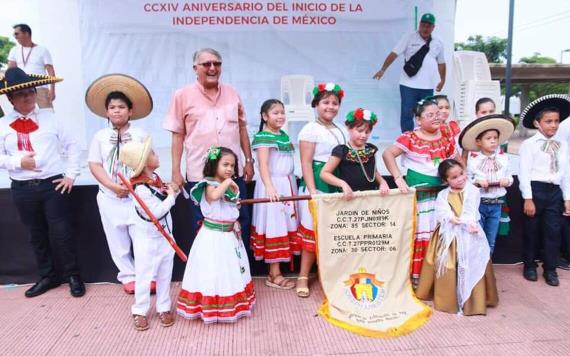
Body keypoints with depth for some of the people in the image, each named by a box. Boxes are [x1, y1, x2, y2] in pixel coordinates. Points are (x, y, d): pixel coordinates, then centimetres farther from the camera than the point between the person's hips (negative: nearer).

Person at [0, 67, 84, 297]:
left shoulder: (50, 118, 2)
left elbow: (72, 145, 5)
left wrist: (71, 174, -2)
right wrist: (19, 161, -14)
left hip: (53, 184, -2)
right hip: (22, 189, 2)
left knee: (61, 233, 0)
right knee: (37, 235, 14)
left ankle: (73, 276, 17)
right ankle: (47, 276, 30)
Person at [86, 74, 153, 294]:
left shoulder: (141, 135, -1)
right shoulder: (100, 136, 4)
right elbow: (94, 165, 0)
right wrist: (114, 186, -12)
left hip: (137, 195, -2)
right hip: (109, 197, 2)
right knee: (118, 241, 10)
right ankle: (128, 276, 24)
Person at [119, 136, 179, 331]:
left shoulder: (155, 177, 0)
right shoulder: (141, 189, -25)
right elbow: (156, 212, -29)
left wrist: (173, 190, -4)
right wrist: (171, 196, -20)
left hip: (164, 235, 8)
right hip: (147, 239, -8)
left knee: (165, 274, 16)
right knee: (144, 276, 7)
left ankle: (163, 307, 30)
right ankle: (140, 311, 24)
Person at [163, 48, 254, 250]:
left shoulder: (232, 93, 8)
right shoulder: (183, 95, -1)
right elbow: (178, 136, 0)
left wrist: (249, 160, 10)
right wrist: (176, 171, -4)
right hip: (199, 174, -3)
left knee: (240, 224, 12)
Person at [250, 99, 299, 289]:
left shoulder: (284, 134, 13)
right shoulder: (263, 137, -13)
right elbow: (263, 165, -22)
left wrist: (291, 183, 18)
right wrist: (269, 187, -34)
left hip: (288, 185, 9)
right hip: (273, 186, -9)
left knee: (285, 224, 10)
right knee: (275, 227, -4)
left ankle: (275, 271, 19)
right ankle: (275, 275, 5)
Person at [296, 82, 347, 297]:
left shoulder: (341, 131, 15)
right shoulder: (311, 129, -7)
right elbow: (306, 163, -13)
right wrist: (312, 190, -20)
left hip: (338, 185, 7)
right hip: (317, 184, -7)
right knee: (312, 230, -2)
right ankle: (303, 276, 10)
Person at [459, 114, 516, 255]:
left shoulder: (504, 158, 2)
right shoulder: (473, 159, -7)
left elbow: (509, 177, 8)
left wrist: (507, 180, -14)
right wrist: (477, 182, -22)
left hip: (496, 204, 3)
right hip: (478, 202, -3)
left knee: (491, 240, 13)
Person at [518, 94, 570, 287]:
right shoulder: (529, 143, -6)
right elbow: (524, 172, -10)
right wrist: (528, 198, -14)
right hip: (535, 189, -4)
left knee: (553, 232, 8)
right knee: (531, 231, 8)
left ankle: (550, 269, 22)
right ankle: (529, 266, 25)